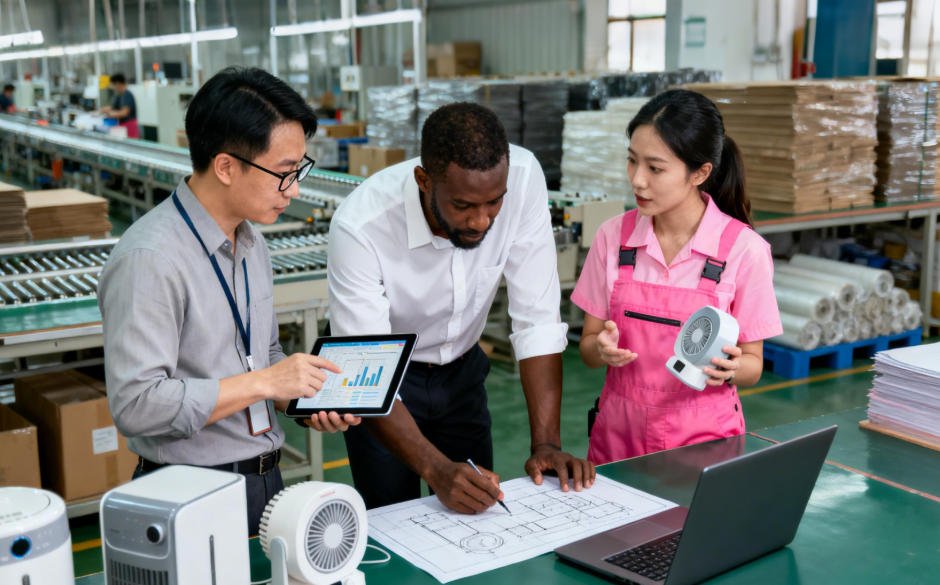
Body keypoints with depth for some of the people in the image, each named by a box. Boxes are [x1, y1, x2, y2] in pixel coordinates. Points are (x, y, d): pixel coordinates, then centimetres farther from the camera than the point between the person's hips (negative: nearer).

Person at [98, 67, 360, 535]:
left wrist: (303, 398, 0)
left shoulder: (252, 243, 8)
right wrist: (263, 383, -23)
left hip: (266, 479, 8)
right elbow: (136, 404, -26)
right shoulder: (148, 259, -21)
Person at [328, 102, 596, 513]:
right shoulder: (360, 226, -33)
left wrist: (546, 442, -26)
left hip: (461, 370, 3)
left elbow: (538, 319, -21)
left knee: (478, 512, 10)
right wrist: (436, 470, -42)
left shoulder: (522, 177, -25)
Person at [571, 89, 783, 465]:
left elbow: (752, 366, 2)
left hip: (702, 436, -2)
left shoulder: (743, 249, -7)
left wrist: (730, 368, -19)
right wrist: (602, 349, -14)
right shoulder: (614, 236, 0)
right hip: (619, 432, 2)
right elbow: (587, 347, 7)